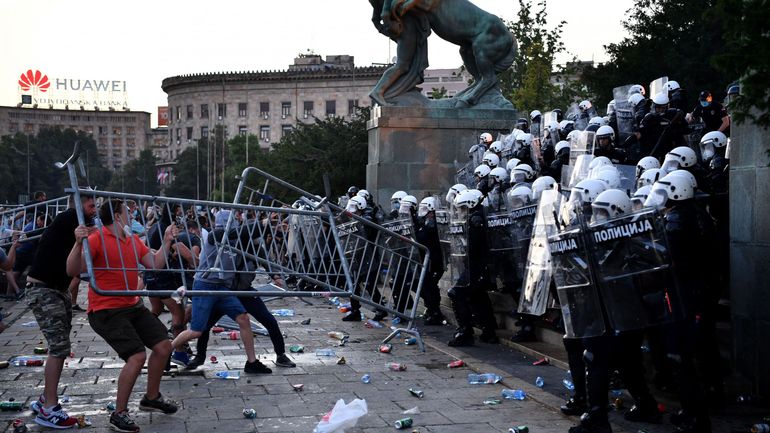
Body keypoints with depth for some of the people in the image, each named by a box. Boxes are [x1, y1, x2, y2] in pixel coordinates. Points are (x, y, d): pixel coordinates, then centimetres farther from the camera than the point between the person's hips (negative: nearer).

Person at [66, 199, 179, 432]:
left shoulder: (133, 239, 10)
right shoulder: (97, 238, -15)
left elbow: (155, 263, 16)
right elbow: (73, 271, -23)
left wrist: (167, 241, 9)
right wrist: (79, 243, -38)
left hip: (133, 306, 9)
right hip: (106, 310, -9)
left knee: (163, 346, 10)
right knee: (137, 356, -19)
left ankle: (151, 398, 32)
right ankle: (119, 414, -3)